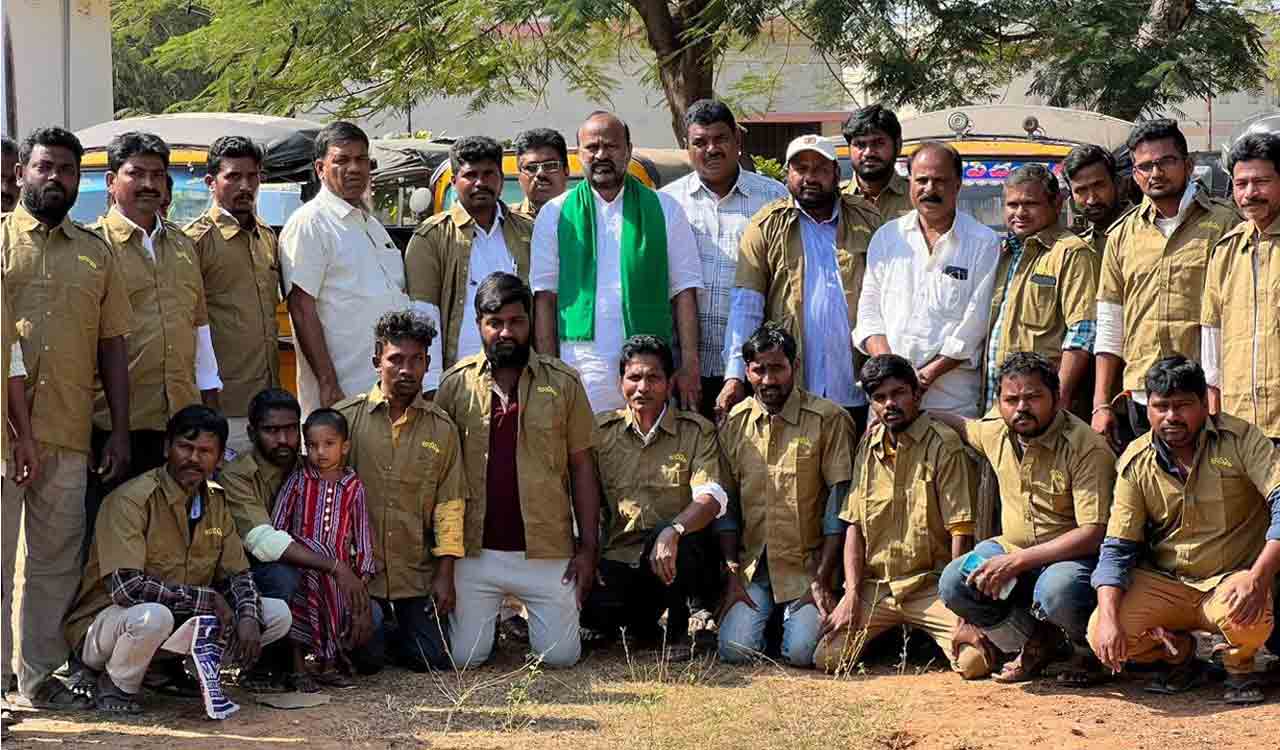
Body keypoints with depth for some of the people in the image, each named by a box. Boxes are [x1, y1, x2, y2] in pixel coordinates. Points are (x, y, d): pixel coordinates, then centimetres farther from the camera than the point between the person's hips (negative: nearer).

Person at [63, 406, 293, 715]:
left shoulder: (215, 501, 4)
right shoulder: (132, 500, -19)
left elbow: (237, 574, 9)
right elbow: (125, 587, -28)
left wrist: (249, 617, -15)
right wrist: (208, 599, -23)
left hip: (184, 621, 7)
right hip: (106, 622, -7)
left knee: (277, 614, -4)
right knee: (153, 616, -41)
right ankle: (116, 687, -10)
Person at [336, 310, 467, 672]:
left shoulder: (441, 428, 4)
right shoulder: (346, 417, -2)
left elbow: (449, 503, 3)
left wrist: (445, 574, -2)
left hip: (417, 571, 2)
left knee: (435, 657, -7)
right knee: (365, 657, -14)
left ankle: (392, 633, 25)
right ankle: (375, 629, 22)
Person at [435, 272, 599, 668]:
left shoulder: (563, 382, 2)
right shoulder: (456, 383, 3)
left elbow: (582, 468, 3)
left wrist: (589, 547, -2)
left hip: (547, 550, 0)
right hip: (476, 551, 0)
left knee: (560, 656, -1)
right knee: (464, 657, -1)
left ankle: (527, 612, 32)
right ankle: (494, 613, 32)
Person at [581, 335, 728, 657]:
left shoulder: (697, 432, 1)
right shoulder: (601, 431, 9)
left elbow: (712, 498, -13)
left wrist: (672, 531, -32)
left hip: (679, 559, -1)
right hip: (618, 560, 1)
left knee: (666, 536, -37)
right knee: (592, 609, -31)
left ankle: (678, 627, -7)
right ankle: (642, 624, 8)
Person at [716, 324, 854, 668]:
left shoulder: (828, 419, -3)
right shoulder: (733, 424, 7)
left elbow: (840, 505, -5)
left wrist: (822, 578, -9)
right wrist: (732, 575, -1)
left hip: (808, 565, -2)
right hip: (752, 565, 3)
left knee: (802, 652, -20)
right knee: (735, 649, -16)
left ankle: (798, 619, 15)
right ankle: (770, 619, 17)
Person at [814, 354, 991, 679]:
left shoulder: (943, 444, -7)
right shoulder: (868, 445, 10)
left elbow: (961, 531, -10)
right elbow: (854, 525, 9)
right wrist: (852, 594, -2)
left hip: (931, 586, -4)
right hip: (875, 587, 4)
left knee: (973, 662, -25)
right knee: (827, 657, -15)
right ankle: (891, 634, 14)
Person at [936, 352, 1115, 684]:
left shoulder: (1087, 449, -19)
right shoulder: (995, 431, 2)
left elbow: (1093, 533, -25)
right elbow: (964, 426, 30)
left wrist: (1018, 561, -28)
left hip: (1073, 556, -6)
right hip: (1013, 550, 6)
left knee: (1056, 590, -39)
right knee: (954, 583, -19)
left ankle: (1091, 649, -2)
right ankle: (1036, 641, 6)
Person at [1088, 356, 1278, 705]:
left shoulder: (1239, 439, -9)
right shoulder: (1135, 462, -1)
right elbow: (1117, 548, -3)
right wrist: (1108, 619, -20)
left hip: (1231, 580, -3)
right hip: (1164, 584, 3)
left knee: (1247, 620, -37)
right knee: (1101, 635, -22)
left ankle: (1239, 666, 3)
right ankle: (1180, 654, 12)